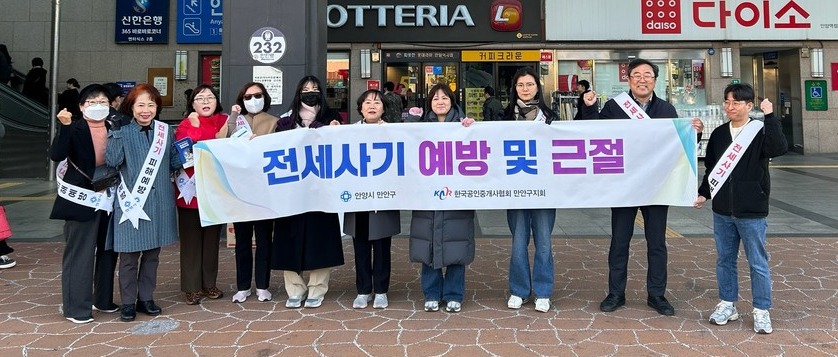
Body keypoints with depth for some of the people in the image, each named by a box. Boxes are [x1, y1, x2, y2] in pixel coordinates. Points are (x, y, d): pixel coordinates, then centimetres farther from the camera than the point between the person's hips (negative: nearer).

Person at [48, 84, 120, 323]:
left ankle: (103, 299, 30)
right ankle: (76, 307, 11)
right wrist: (64, 126, -29)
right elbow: (56, 155, -22)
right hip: (81, 199, -5)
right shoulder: (74, 130, -7)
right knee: (80, 253, 1)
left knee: (108, 250, 15)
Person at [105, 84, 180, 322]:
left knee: (152, 253, 12)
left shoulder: (166, 132, 7)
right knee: (129, 255, 3)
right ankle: (128, 302, 16)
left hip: (159, 201, 3)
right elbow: (112, 161, -15)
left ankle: (146, 298, 25)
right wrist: (116, 131, -19)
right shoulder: (121, 132, -1)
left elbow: (175, 163, 8)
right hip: (131, 201, -3)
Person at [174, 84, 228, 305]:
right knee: (191, 240, 4)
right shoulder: (186, 125, -3)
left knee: (212, 238, 13)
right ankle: (192, 287, 15)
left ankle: (209, 284, 25)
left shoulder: (225, 122, 5)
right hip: (191, 191, -3)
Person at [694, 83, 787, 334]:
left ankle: (761, 311, 15)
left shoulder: (760, 132, -6)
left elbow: (779, 149, -26)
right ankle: (727, 304, 26)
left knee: (758, 263, 4)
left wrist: (770, 116, -27)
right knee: (725, 260, 13)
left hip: (751, 212, -4)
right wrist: (703, 194, 4)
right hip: (722, 211, 4)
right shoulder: (718, 134, 7)